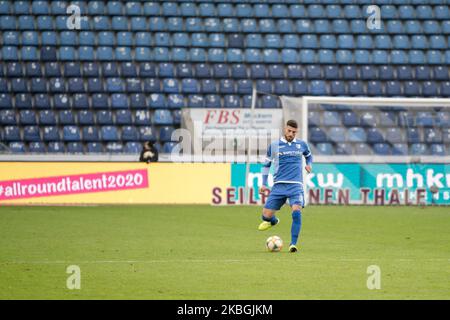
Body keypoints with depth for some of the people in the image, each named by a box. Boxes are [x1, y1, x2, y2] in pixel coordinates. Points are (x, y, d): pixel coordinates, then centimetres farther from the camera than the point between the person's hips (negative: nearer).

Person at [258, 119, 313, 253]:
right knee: (266, 215, -4)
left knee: (296, 212, -24)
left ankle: (293, 244, -17)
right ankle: (273, 221, 34)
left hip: (296, 185, -1)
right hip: (279, 185, 1)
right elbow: (266, 164, 16)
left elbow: (309, 156, 31)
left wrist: (309, 165, 8)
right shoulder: (274, 145, 6)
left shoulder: (302, 145, 10)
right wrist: (264, 183, 8)